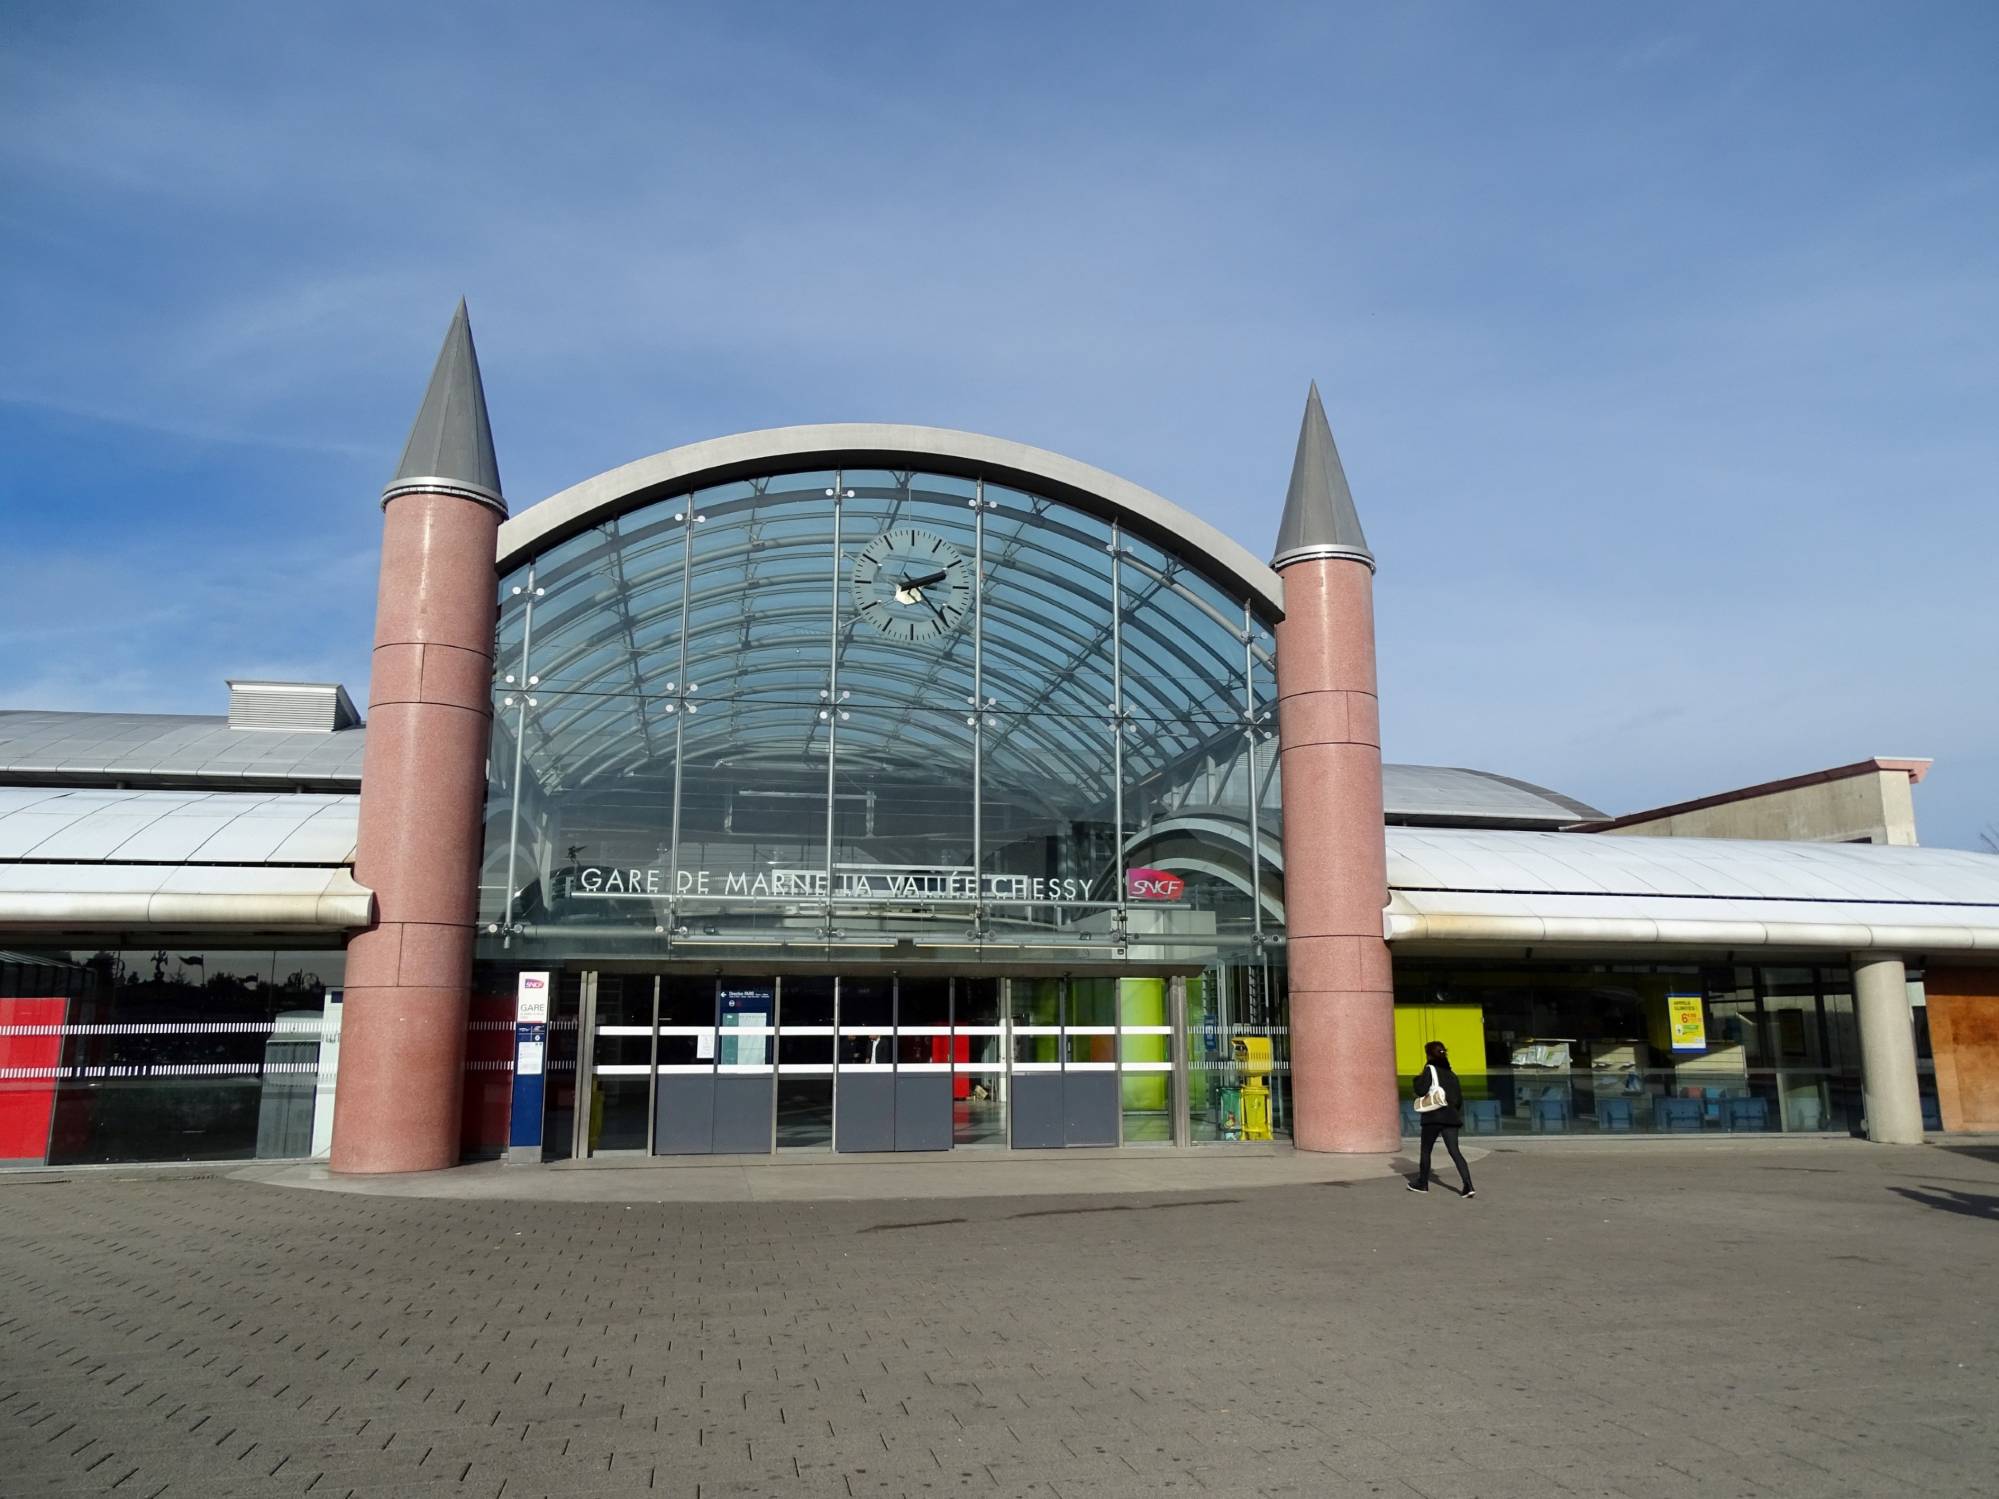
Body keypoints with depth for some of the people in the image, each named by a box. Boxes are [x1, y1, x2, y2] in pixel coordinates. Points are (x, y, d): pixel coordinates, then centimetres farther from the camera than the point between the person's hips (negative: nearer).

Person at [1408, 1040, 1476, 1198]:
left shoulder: (1430, 1069, -5)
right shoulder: (1451, 1074, 13)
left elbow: (1421, 1090, -15)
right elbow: (1459, 1099, 13)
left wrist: (1418, 1079, 3)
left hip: (1432, 1116, -5)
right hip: (1451, 1117, 5)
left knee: (1426, 1150, 11)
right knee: (1455, 1151, -1)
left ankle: (1422, 1183, 22)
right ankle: (1468, 1186, -15)